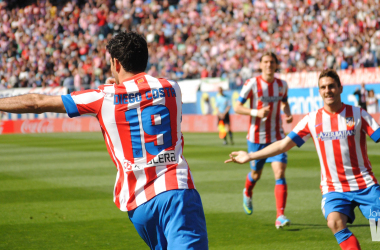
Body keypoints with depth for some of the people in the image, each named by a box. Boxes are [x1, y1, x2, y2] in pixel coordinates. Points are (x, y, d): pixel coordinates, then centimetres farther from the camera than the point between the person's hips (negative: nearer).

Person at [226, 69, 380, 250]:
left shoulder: (357, 114, 0)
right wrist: (250, 156, 7)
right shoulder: (312, 120, 4)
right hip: (333, 188, 0)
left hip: (365, 185, 0)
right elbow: (283, 145, 8)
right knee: (335, 221, -28)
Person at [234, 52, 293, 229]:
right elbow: (237, 107, -7)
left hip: (276, 137, 1)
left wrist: (288, 114, 0)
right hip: (257, 137, -1)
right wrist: (256, 112, -23)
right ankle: (247, 193, 51)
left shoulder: (282, 85, 2)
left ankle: (280, 216, -17)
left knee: (280, 173, -14)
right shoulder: (252, 84, -9)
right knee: (256, 174, 14)